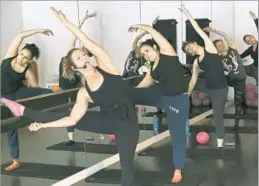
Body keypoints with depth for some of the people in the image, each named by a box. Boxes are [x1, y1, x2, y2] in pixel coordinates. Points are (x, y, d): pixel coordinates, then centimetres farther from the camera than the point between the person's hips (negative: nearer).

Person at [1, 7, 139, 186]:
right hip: (108, 120, 3)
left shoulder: (105, 66, -7)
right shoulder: (84, 93, 0)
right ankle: (23, 111, 21)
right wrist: (43, 124, 1)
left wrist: (67, 23, -19)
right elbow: (72, 119, 1)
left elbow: (88, 43, -13)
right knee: (63, 115, 6)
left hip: (127, 121, -3)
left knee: (127, 166, -2)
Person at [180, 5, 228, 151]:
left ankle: (220, 145, -2)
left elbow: (200, 31, -10)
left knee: (218, 115, -7)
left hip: (221, 88, -6)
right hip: (210, 88, 6)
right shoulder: (196, 63, 10)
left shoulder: (209, 47, -5)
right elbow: (193, 80, 14)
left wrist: (188, 15, -10)